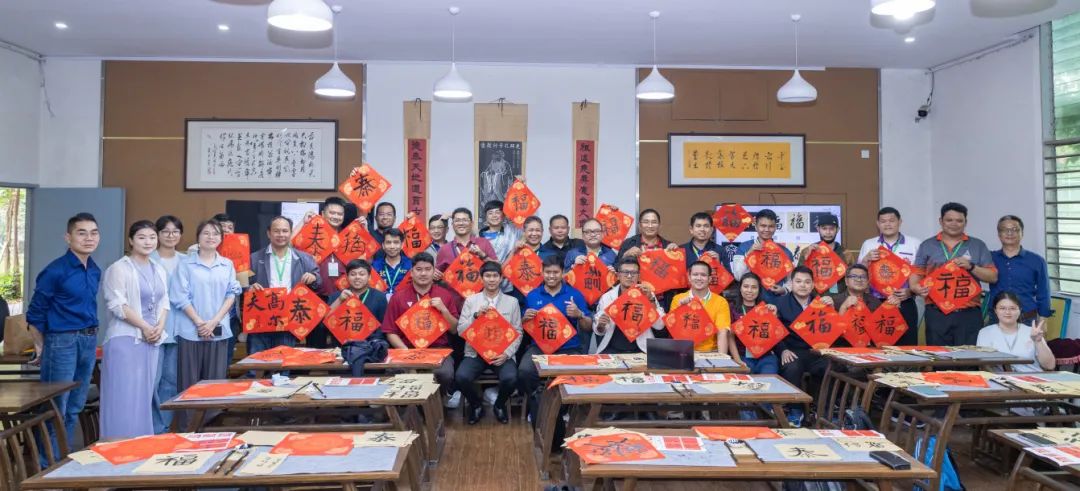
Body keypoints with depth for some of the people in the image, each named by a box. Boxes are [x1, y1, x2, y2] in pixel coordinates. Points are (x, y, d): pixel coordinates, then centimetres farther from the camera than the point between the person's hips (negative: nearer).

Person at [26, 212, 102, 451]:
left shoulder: (95, 271, 7)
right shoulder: (55, 271, -13)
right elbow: (35, 314, -7)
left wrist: (90, 337, 14)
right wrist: (41, 348, -1)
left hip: (89, 341, 7)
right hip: (62, 342, -7)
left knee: (74, 409, 15)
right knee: (55, 410, 1)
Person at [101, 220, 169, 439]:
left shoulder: (159, 270, 13)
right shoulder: (119, 268, -8)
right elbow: (117, 304, -14)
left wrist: (159, 326, -3)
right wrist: (144, 327, -13)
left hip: (152, 339, 7)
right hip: (126, 338, -7)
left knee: (145, 394, 10)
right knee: (124, 395, -5)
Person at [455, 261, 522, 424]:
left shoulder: (512, 301, 8)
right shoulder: (471, 300, 8)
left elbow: (518, 333, 5)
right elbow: (461, 331, 3)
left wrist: (507, 353, -11)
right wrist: (475, 315, -13)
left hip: (502, 354, 0)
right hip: (475, 353, 0)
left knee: (510, 379, -29)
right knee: (461, 377, -28)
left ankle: (499, 405, 8)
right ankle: (476, 404, 7)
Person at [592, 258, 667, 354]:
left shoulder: (647, 295, 4)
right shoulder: (607, 297, 5)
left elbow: (660, 326, -5)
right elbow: (598, 331, 10)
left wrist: (651, 299, -14)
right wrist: (601, 325, -12)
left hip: (640, 350, 0)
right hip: (613, 350, 0)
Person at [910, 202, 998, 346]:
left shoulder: (978, 246, 12)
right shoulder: (927, 246, 12)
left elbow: (993, 277, 7)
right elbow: (916, 272, 8)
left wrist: (971, 267, -9)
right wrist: (915, 287, -13)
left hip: (969, 314, 0)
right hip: (936, 314, 0)